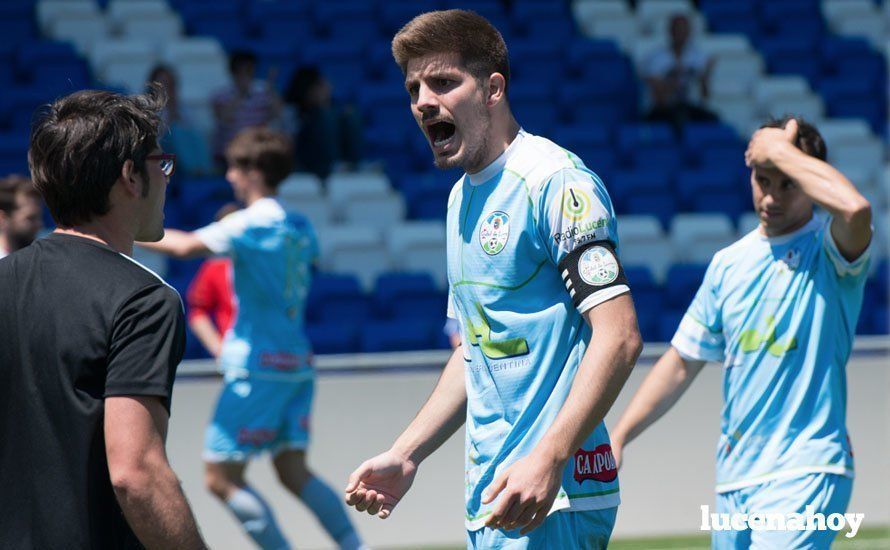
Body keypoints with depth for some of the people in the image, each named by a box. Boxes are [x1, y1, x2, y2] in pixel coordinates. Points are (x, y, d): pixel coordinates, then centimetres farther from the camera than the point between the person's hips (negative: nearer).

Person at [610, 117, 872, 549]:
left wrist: (782, 152, -17)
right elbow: (683, 362, 19)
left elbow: (855, 208, -31)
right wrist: (618, 437, 12)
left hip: (805, 470, -7)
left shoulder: (829, 248, -5)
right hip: (735, 475, 7)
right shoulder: (729, 262, 14)